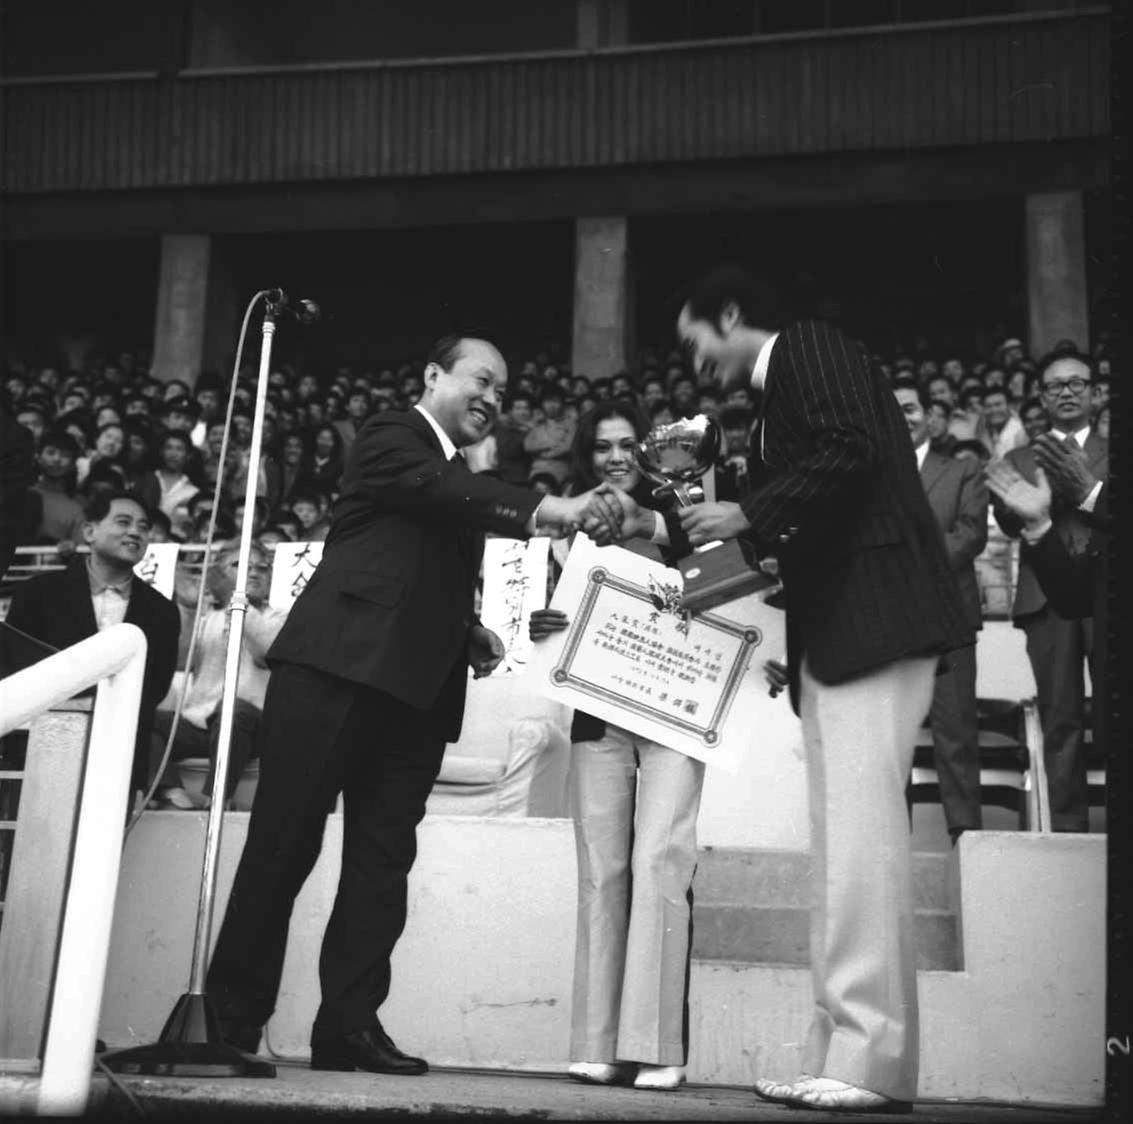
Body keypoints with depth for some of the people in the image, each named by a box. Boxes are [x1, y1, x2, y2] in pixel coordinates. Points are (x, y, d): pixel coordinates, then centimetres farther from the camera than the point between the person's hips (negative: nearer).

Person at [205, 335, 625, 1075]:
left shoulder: (463, 482, 25)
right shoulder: (391, 438, 1)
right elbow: (440, 493, -20)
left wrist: (472, 634, 10)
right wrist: (550, 508, -30)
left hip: (415, 686, 8)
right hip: (339, 668, -8)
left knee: (384, 857, 2)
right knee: (285, 843, -5)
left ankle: (350, 1023, 5)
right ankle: (232, 1015, 3)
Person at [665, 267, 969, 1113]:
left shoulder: (812, 345, 1)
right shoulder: (779, 392, 26)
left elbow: (848, 450, -16)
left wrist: (748, 517, -11)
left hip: (874, 616, -10)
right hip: (831, 631, 10)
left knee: (860, 830, -13)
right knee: (842, 843, 6)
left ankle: (871, 1060, -12)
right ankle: (840, 1056, 8)